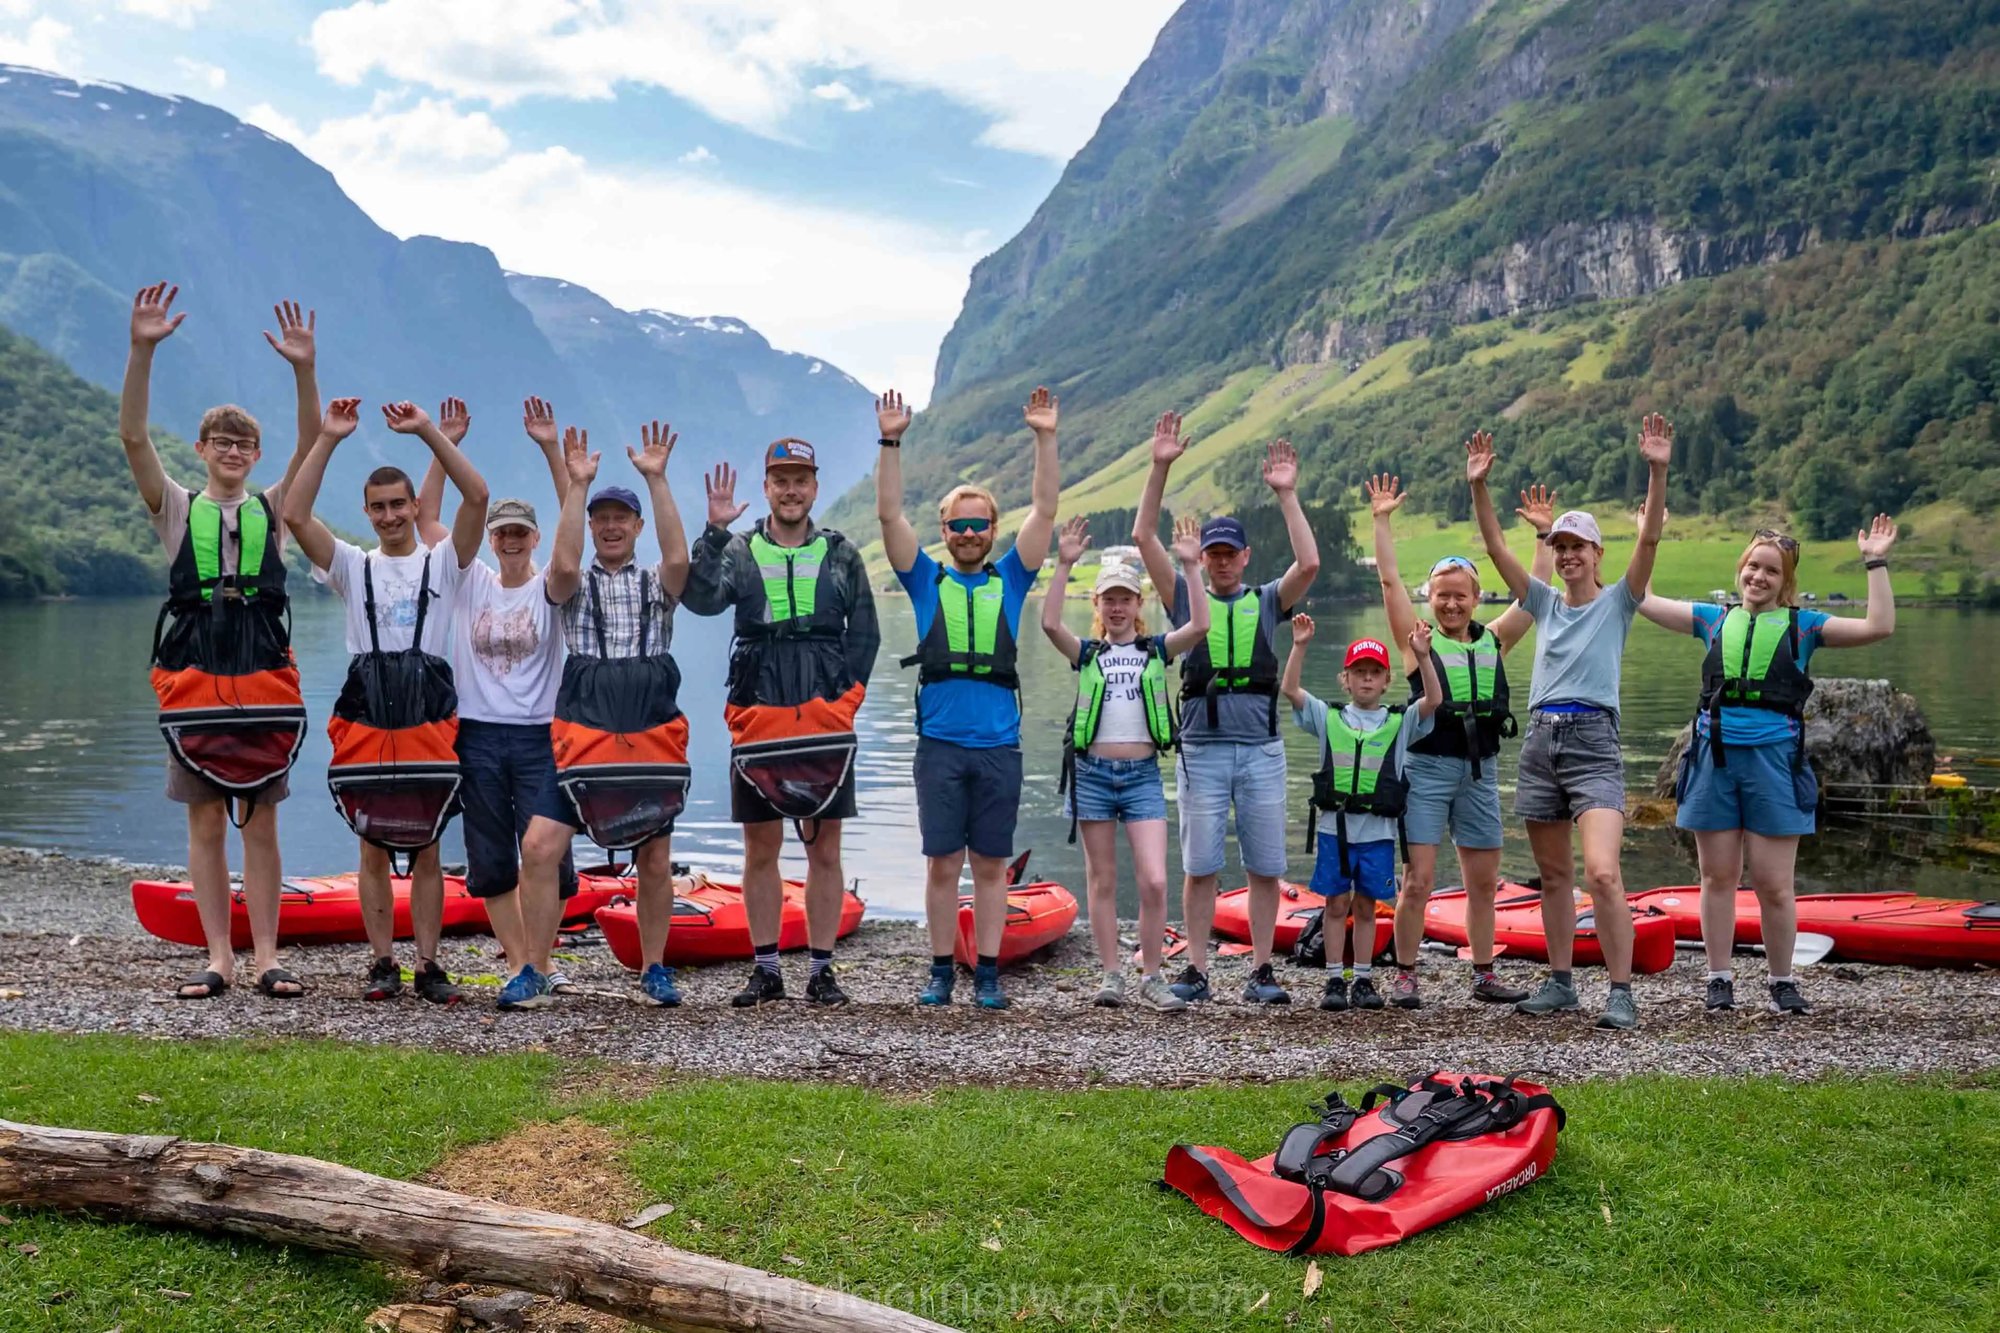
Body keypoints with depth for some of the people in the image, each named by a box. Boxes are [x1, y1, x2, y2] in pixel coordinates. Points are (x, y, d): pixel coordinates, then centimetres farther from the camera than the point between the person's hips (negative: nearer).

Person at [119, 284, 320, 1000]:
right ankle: (218, 957, 10)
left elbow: (311, 444, -4)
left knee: (261, 821, 3)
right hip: (193, 670, 0)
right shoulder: (177, 508, 8)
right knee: (205, 820, 3)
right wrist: (142, 350, -17)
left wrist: (304, 369, -18)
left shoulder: (273, 509, 9)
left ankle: (265, 956, 7)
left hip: (264, 671, 0)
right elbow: (133, 436, -5)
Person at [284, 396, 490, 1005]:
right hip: (366, 714, 2)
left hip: (430, 717, -1)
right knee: (374, 848, 5)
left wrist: (428, 431, -12)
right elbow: (295, 515, -3)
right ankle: (383, 963, 12)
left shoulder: (443, 562, 7)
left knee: (425, 848, 3)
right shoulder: (353, 566, 11)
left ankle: (428, 965, 8)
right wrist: (328, 438, -8)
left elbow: (477, 497, -9)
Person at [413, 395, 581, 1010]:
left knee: (543, 853, -13)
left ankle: (536, 966, -4)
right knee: (491, 863, 5)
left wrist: (552, 450, -18)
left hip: (540, 737, -3)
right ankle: (523, 965, 15)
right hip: (477, 736, 3)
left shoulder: (551, 587, 2)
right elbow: (427, 516, 6)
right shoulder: (470, 582, 9)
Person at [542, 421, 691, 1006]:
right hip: (581, 733, 0)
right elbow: (563, 565, -14)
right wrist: (576, 484, -17)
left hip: (653, 736, 1)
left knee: (655, 861, 6)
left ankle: (654, 970, 22)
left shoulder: (658, 584, 10)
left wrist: (657, 479, -17)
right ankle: (535, 967, 1)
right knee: (540, 846, -12)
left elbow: (678, 559, -12)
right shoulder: (576, 584, 9)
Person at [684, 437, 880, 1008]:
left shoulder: (842, 556, 10)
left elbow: (865, 635, 12)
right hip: (757, 719, 0)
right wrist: (714, 531, -18)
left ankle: (821, 969, 11)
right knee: (760, 848, 5)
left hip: (826, 722, 0)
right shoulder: (739, 551, 8)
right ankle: (766, 968, 15)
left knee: (825, 849, 3)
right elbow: (702, 599, -11)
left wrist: (843, 696, 2)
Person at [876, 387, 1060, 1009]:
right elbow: (889, 514, 1)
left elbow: (1044, 510, 4)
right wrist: (891, 442, -6)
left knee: (991, 865, 6)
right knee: (942, 863, 3)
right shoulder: (927, 581, 9)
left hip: (999, 747, 1)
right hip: (940, 744, 0)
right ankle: (941, 971, 13)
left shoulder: (1009, 580, 10)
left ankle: (988, 974, 13)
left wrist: (1045, 438, -3)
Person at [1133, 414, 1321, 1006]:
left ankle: (1261, 971, 11)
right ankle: (1196, 969, 8)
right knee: (1200, 866, 1)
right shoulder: (1185, 597, 10)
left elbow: (1308, 563, -6)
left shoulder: (1267, 602, 11)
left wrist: (1286, 494, -6)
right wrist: (1160, 468, -5)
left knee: (1266, 867, 3)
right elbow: (1144, 537, 2)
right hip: (1202, 749, -1)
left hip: (1261, 748, 1)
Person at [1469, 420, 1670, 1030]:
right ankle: (1560, 982, 21)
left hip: (1593, 742, -5)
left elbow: (1649, 539, -10)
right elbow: (1496, 546, 7)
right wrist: (1478, 485, -4)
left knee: (1602, 872, -18)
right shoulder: (1544, 602, 13)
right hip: (1540, 741, 5)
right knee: (1554, 876, 11)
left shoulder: (1617, 602, 3)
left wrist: (1657, 472, -21)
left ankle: (1621, 992, -11)